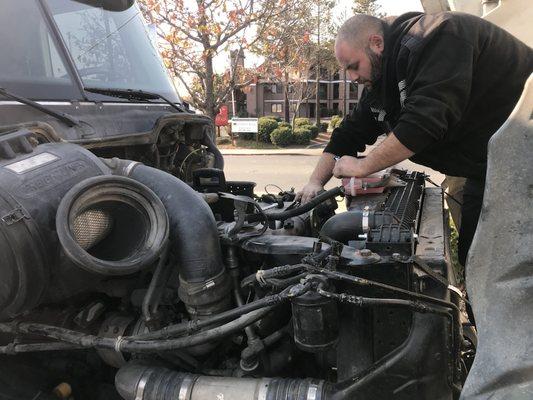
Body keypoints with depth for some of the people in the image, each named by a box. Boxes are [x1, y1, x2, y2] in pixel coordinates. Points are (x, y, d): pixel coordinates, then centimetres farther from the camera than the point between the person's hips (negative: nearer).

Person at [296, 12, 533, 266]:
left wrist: (363, 166, -23)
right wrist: (315, 182, 3)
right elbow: (349, 133, 11)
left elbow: (424, 121, -32)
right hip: (483, 167, 8)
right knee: (471, 256, 8)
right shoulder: (377, 83, 6)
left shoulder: (431, 38, -23)